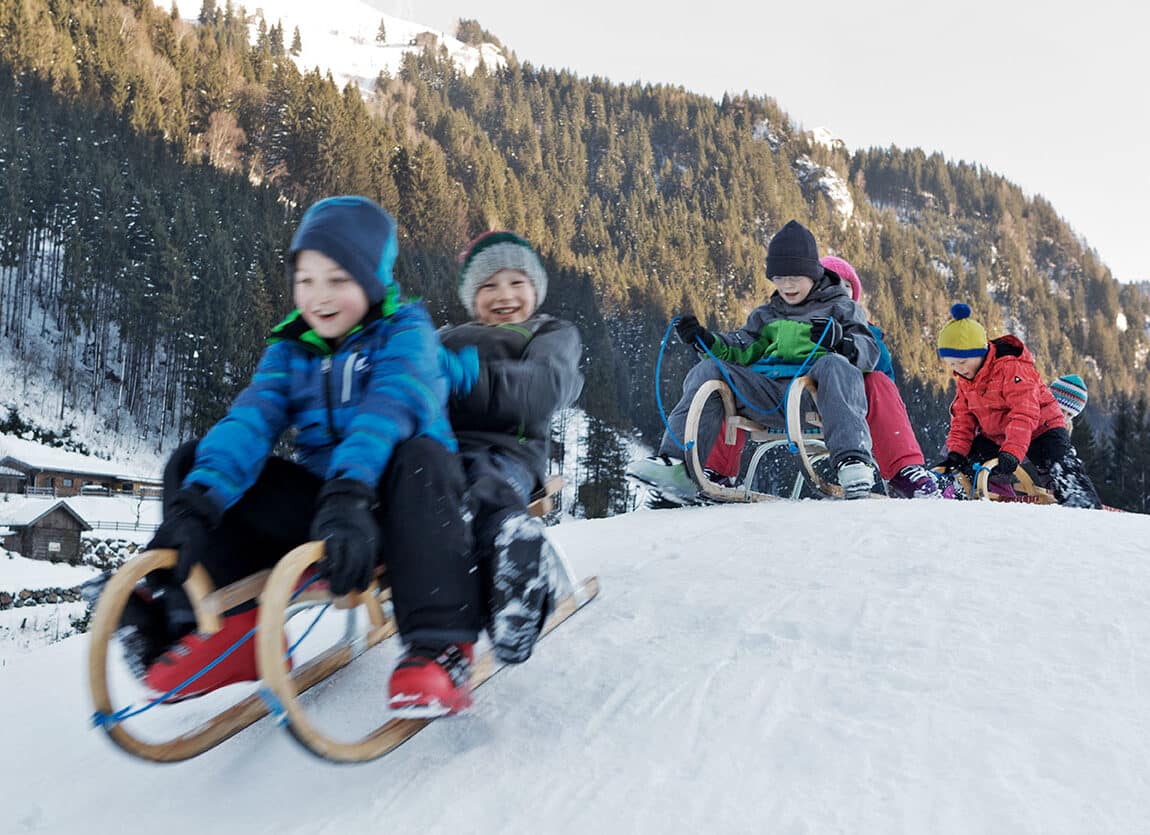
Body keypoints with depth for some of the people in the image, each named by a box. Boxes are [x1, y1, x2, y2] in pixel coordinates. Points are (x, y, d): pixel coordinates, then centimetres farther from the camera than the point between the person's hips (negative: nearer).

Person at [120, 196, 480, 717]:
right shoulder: (290, 348, 8)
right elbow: (252, 420, -10)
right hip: (319, 504, 5)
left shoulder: (405, 332, -5)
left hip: (391, 502, -4)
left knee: (419, 456, -37)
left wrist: (349, 494, -43)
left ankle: (440, 647, -36)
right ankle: (228, 629, -7)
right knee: (191, 465, -4)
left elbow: (385, 409, -25)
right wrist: (194, 504, -27)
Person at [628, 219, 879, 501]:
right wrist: (706, 341, 0)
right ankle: (678, 464, -26)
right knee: (707, 370, -14)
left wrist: (840, 341, -17)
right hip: (766, 391, 4)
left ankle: (852, 460, -47)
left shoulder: (840, 308, 18)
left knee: (834, 364, -35)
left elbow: (870, 352, 5)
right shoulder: (766, 315, 31)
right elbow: (741, 352, 19)